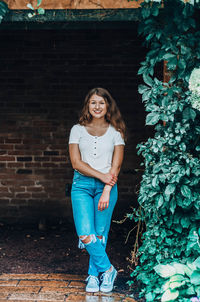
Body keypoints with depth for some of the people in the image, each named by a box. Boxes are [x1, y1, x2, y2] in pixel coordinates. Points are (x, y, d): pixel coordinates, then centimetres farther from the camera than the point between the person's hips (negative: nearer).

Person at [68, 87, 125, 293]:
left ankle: (94, 276, 15)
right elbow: (76, 162, -1)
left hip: (107, 186, 0)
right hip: (82, 184, 0)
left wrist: (106, 191, -10)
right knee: (85, 235, -12)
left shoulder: (115, 132, 6)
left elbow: (116, 166, 1)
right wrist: (101, 175, -11)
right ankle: (108, 270, 4)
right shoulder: (77, 130, 6)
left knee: (100, 235, 0)